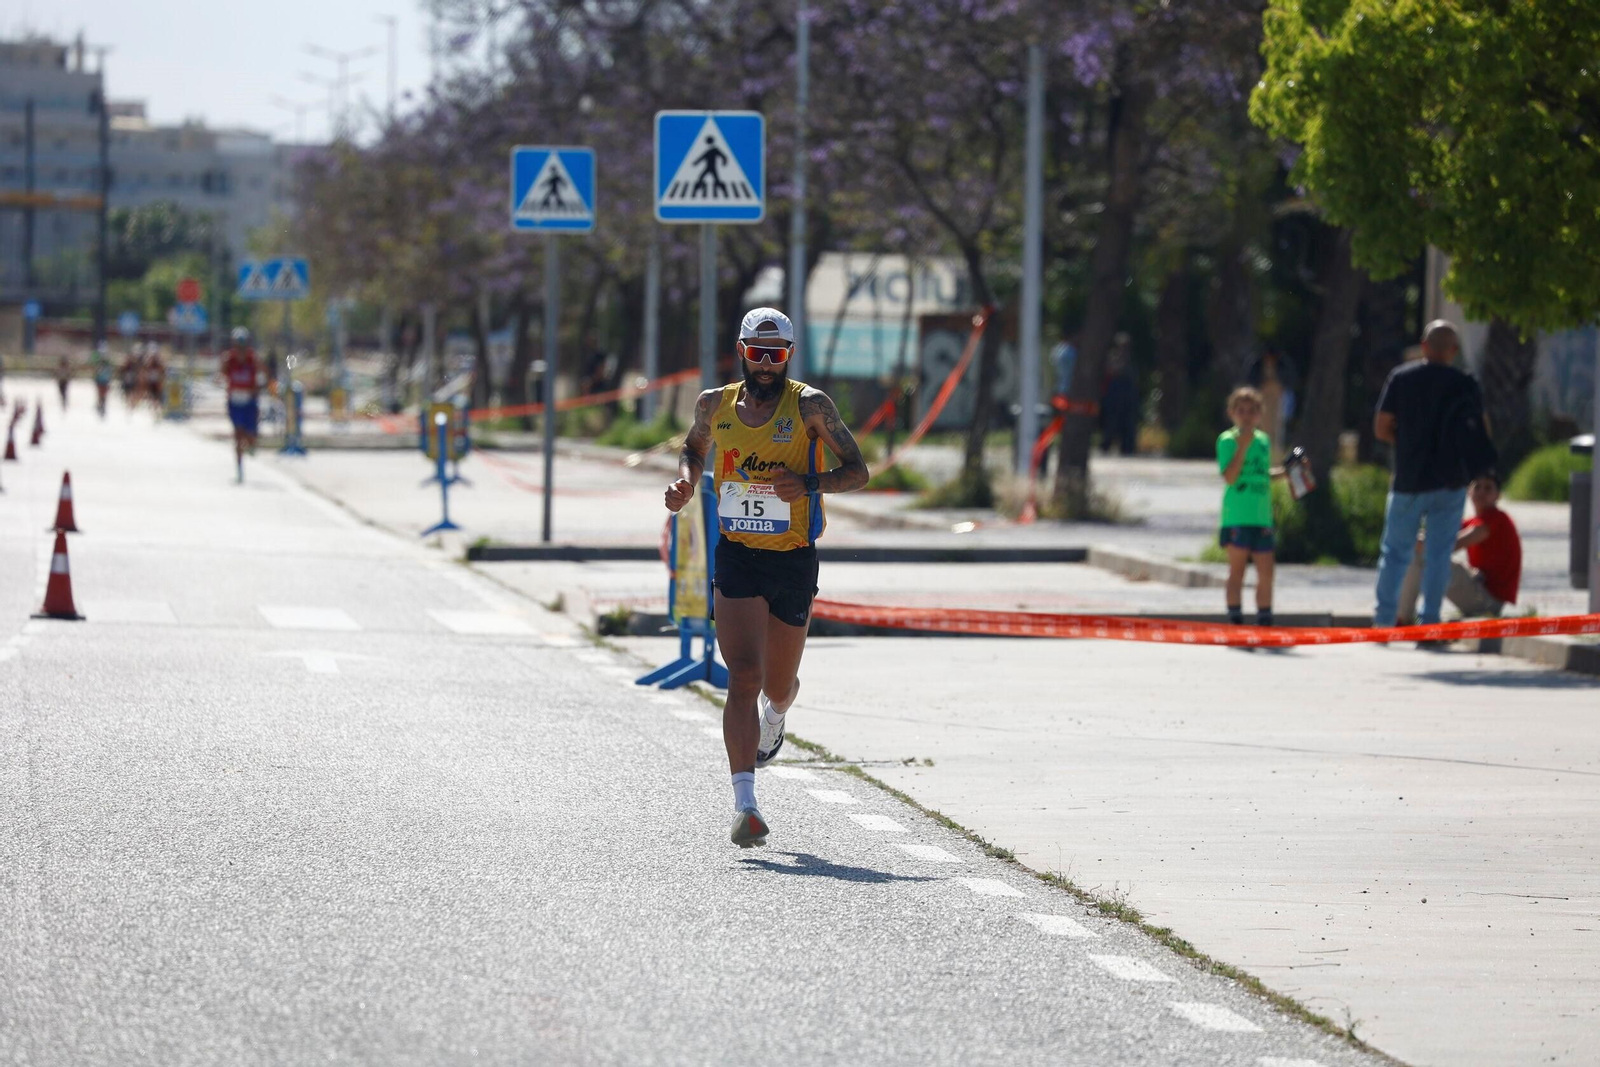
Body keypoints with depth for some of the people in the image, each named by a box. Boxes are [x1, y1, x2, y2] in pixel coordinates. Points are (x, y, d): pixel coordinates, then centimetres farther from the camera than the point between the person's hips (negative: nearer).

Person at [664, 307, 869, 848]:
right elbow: (694, 448, 25)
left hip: (794, 561, 0)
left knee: (778, 684, 14)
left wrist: (808, 484, -23)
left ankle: (774, 719, 54)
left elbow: (857, 470, -5)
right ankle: (744, 803, -21)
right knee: (744, 677, -16)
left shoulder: (809, 405, -7)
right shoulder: (715, 404, 3)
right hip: (737, 559, 0)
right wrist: (686, 481, 2)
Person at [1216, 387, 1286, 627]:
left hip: (1262, 517, 5)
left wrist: (1285, 471, 13)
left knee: (1265, 572, 6)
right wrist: (1243, 446, -21)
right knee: (1237, 569, -1)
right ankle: (1235, 619, 3)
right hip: (1237, 516, -5)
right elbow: (1230, 477, -16)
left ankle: (1264, 622, 14)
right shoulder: (1227, 440, -4)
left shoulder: (1263, 440, 14)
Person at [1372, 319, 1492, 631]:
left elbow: (1381, 429, -1)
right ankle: (1429, 621, 0)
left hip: (1408, 479, 1)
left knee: (1395, 550, 10)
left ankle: (1384, 619, 7)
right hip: (1450, 480, -1)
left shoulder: (1400, 377, -1)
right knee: (1439, 553, 4)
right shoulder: (1466, 385, -3)